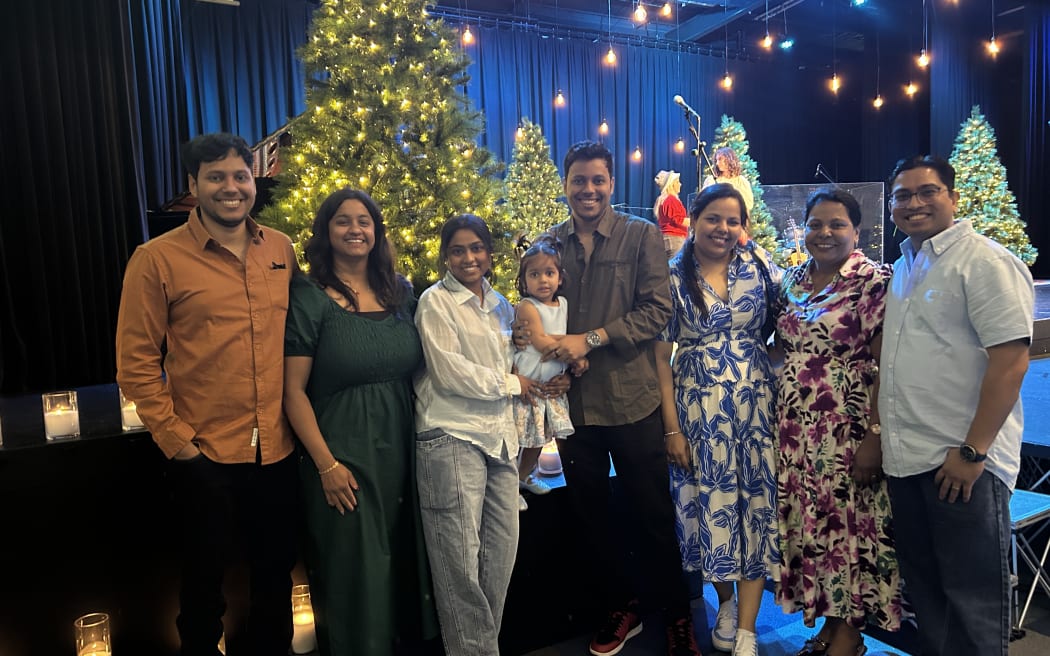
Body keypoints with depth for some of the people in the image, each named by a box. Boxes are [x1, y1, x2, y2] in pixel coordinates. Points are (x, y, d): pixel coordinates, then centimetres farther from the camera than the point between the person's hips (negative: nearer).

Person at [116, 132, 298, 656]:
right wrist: (175, 440, -10)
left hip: (279, 451, 4)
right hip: (205, 457, -3)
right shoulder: (157, 259, -7)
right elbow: (136, 363, -7)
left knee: (275, 574, 20)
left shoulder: (281, 249, 4)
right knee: (205, 582, 16)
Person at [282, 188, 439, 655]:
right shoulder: (308, 298, -9)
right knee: (355, 576, 8)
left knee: (403, 563, 17)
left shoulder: (400, 292, 6)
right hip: (344, 460, -5)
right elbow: (293, 390, -11)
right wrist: (326, 463, -14)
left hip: (401, 451, 5)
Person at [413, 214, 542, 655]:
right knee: (461, 561, -2)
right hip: (452, 437, -6)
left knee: (502, 550, 9)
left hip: (500, 436, 7)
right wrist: (511, 384, -3)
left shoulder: (499, 304, 16)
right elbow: (449, 372, -12)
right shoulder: (436, 301, -4)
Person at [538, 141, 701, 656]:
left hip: (632, 400, -3)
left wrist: (591, 338, -19)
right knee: (590, 516, 15)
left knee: (652, 516, 7)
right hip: (573, 401, 4)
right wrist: (545, 351, -8)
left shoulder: (642, 236, -2)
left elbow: (657, 309, -10)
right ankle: (621, 609, 35)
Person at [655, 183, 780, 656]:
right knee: (711, 501, 5)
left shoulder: (759, 269, 3)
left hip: (755, 401, 2)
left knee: (755, 501, 3)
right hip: (698, 405, -1)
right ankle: (726, 602, 31)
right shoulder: (672, 278, -2)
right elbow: (661, 356, -2)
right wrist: (672, 426, -6)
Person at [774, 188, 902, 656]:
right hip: (795, 428, 6)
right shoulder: (793, 280, 9)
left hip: (848, 430, -6)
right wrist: (777, 419, 8)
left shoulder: (876, 281, -9)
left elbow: (885, 366, -13)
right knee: (806, 522, 12)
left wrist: (876, 436, -17)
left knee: (848, 523, 5)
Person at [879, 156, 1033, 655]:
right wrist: (878, 435, 16)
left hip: (961, 462, -7)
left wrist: (973, 451, -19)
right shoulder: (903, 267, 14)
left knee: (972, 596, 5)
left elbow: (1011, 358, -17)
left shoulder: (985, 261, -10)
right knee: (923, 585, 18)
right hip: (905, 459, 8)